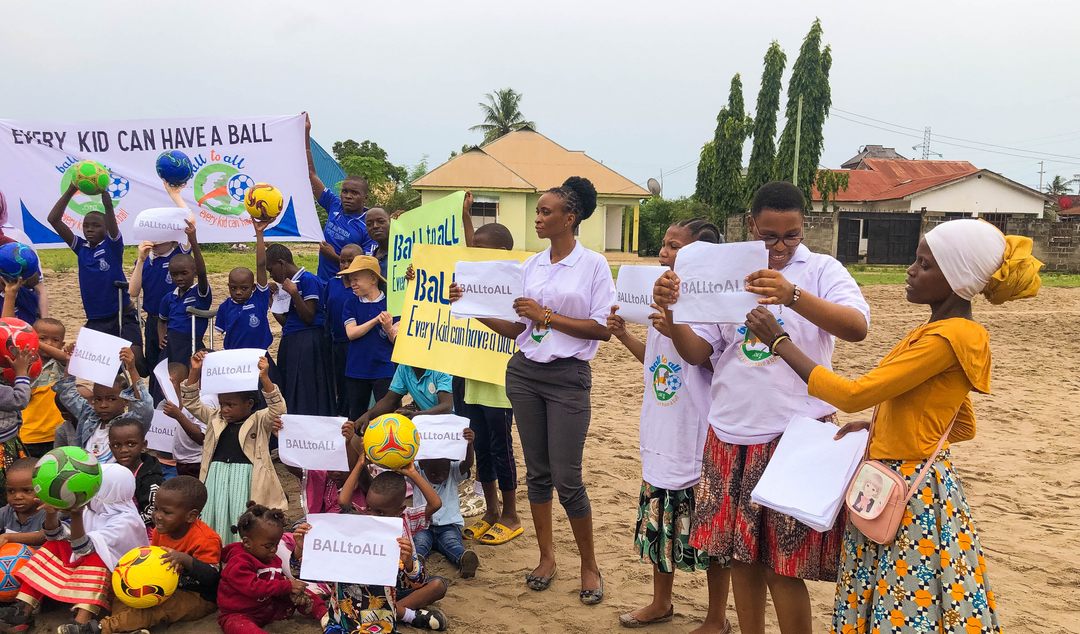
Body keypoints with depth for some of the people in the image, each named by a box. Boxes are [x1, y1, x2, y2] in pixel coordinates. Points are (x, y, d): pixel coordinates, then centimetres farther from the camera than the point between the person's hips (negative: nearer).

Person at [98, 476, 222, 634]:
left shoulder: (206, 540, -23)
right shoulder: (161, 530, -1)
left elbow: (211, 577, -29)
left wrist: (185, 560, -42)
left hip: (198, 597, -8)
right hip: (167, 588, 8)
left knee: (162, 607, -32)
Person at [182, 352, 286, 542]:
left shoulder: (260, 421, -3)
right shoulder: (215, 417, 10)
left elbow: (278, 409, -20)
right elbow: (190, 402, 10)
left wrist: (264, 378, -31)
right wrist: (195, 371, -3)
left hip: (245, 477, -4)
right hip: (216, 476, 5)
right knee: (215, 520, 8)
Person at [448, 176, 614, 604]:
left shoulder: (593, 264, -5)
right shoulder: (531, 265, 9)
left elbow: (603, 329, -11)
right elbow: (516, 329, 9)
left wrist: (547, 316, -13)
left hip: (568, 377, -5)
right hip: (524, 373, 5)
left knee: (566, 477, -3)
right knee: (537, 471, 10)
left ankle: (589, 565, 15)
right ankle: (546, 556, 24)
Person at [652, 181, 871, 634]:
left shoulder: (822, 270, -2)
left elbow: (858, 327, -20)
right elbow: (697, 352, 6)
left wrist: (793, 295, -35)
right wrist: (670, 312, -13)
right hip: (731, 433, 4)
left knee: (784, 562, 0)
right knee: (740, 551, 11)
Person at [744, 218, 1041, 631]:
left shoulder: (948, 337, -20)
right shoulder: (951, 333, 11)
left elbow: (853, 394, -23)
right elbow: (963, 427, 19)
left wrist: (779, 341, -15)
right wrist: (879, 428, 9)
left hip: (911, 491, -9)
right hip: (902, 486, 9)